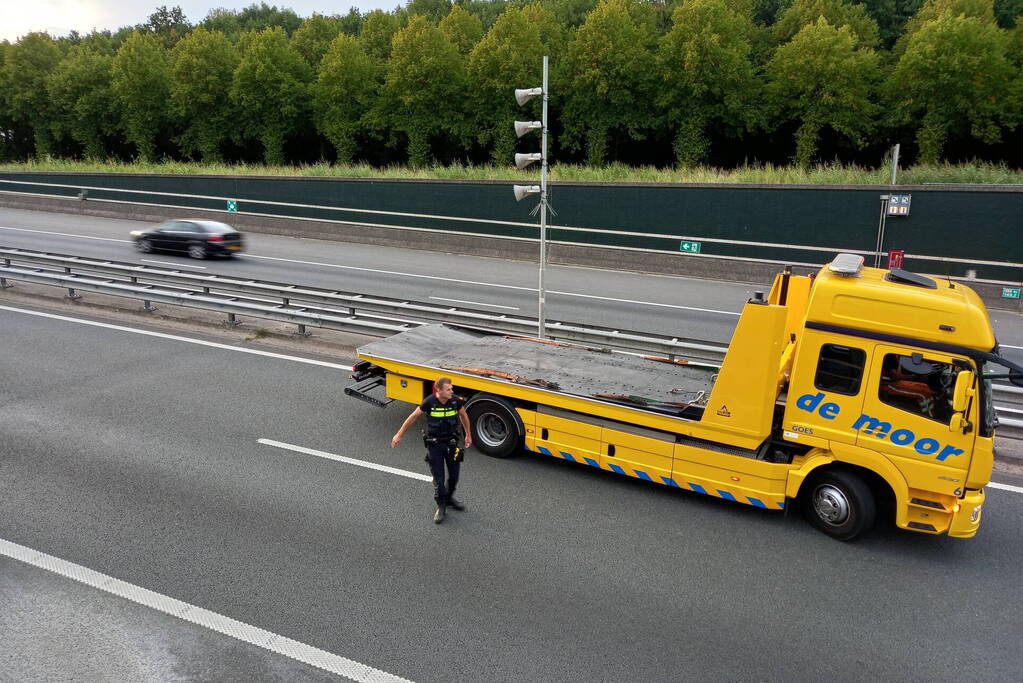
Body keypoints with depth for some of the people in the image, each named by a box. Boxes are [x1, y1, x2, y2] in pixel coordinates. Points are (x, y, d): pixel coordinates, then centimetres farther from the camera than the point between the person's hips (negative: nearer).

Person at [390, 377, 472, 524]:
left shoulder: (456, 401, -12)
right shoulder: (430, 402, -18)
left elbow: (463, 416, 8)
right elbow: (412, 417, -6)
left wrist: (468, 435, 16)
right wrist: (399, 435, -1)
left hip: (451, 442, 3)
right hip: (434, 444, -3)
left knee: (454, 474, 13)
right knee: (438, 478, 2)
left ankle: (449, 497, 39)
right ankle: (441, 507, 19)